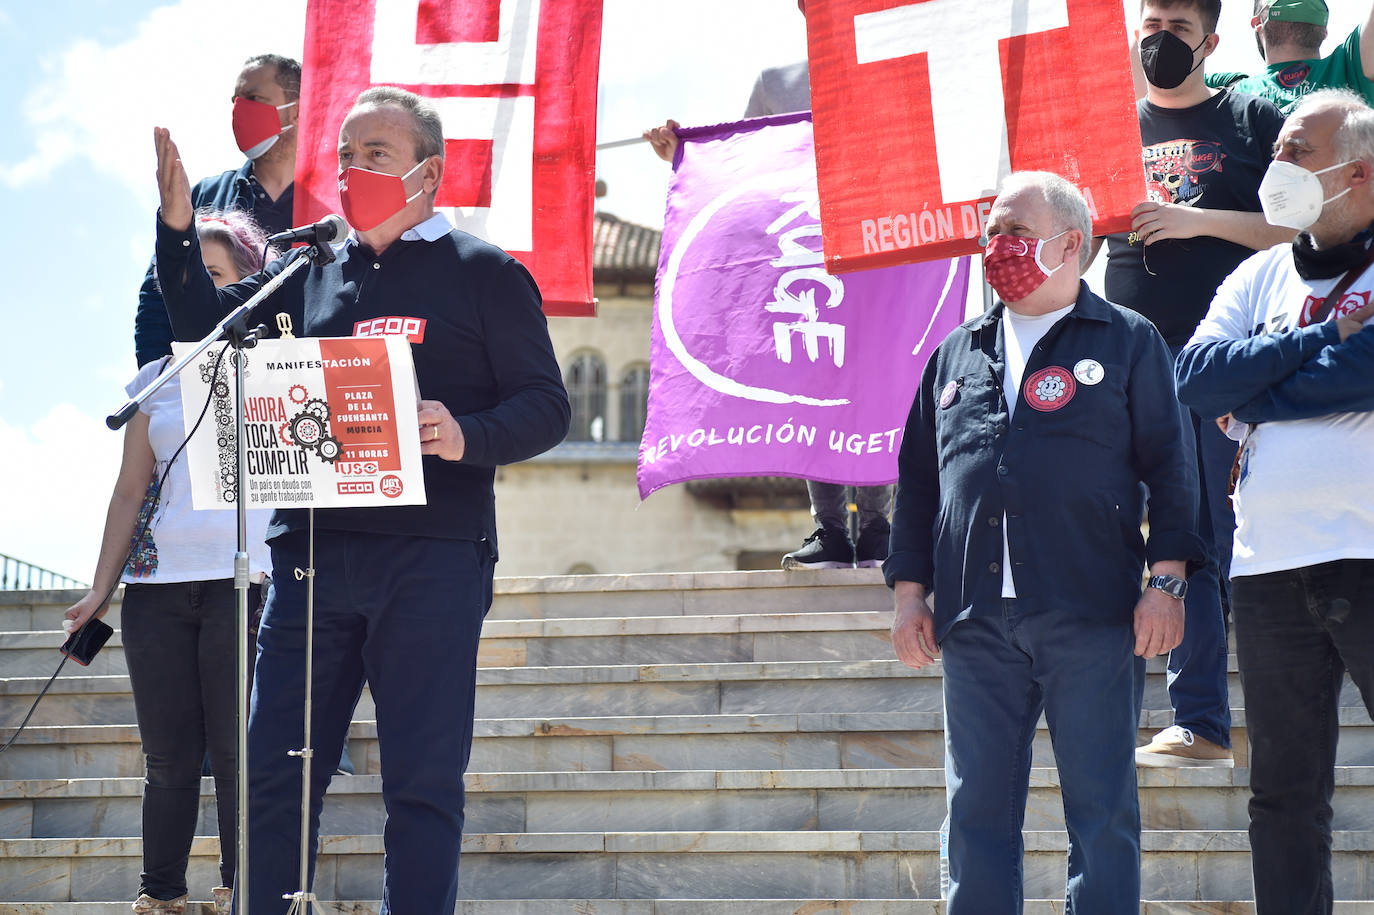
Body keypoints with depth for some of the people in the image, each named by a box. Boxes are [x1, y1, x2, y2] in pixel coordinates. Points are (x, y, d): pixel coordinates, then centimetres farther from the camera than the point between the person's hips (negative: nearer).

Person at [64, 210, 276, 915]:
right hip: (158, 585, 3)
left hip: (244, 580, -3)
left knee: (235, 753, -6)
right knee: (168, 757, 3)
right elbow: (130, 491, 17)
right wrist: (101, 590, 11)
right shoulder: (155, 380, 17)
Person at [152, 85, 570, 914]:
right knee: (275, 773, 3)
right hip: (310, 549, 4)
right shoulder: (311, 270, 18)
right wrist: (176, 228, 5)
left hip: (430, 556, -4)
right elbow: (207, 331, 18)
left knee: (423, 781, -4)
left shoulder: (486, 274, 5)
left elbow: (546, 407, 0)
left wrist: (468, 436, -20)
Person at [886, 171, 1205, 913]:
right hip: (974, 624, 4)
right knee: (977, 814, 3)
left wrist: (1167, 580, -6)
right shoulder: (958, 353, 19)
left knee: (1102, 812, -2)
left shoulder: (1127, 342, 8)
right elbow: (918, 481, 20)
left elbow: (1171, 467, 3)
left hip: (1090, 618, -3)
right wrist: (909, 590, 12)